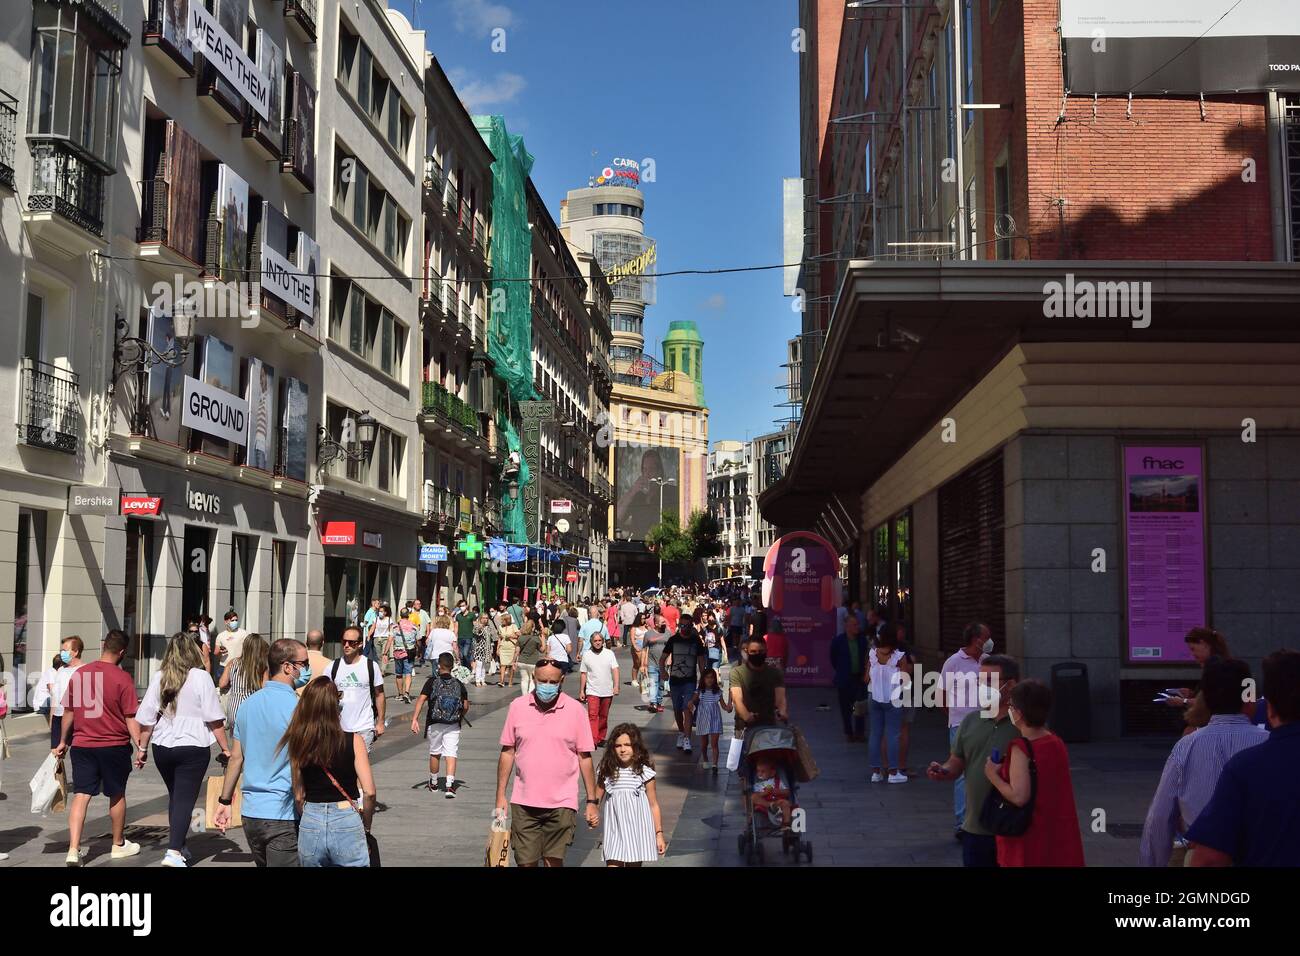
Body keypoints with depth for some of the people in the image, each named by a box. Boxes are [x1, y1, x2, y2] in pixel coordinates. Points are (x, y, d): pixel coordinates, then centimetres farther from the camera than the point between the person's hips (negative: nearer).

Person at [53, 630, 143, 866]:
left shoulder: (79, 673, 2)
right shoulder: (122, 678, -11)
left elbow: (68, 712, 11)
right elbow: (130, 718, -13)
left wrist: (63, 742, 21)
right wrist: (140, 747, -9)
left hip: (82, 745, 3)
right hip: (115, 745, -3)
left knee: (81, 795, 3)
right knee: (117, 795, 13)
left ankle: (74, 849, -9)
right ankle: (119, 845, 27)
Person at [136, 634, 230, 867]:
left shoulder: (158, 677, 3)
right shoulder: (200, 677, -7)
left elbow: (146, 718, 5)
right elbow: (214, 718, -7)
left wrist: (143, 748, 14)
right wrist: (225, 749, -1)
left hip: (162, 748, 4)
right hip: (193, 747, -4)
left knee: (175, 797, 19)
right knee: (185, 799, -3)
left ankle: (178, 847, 28)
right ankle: (174, 852, -13)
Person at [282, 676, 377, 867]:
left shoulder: (298, 744, -2)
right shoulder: (353, 741, -9)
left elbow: (298, 797, 3)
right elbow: (369, 792, -12)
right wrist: (366, 827, 2)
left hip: (310, 825, 3)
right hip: (347, 823, -3)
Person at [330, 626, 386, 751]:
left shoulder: (371, 666, -2)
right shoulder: (333, 667, 3)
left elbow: (379, 694, 4)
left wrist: (380, 722, 2)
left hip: (364, 728, -2)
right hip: (339, 728, 2)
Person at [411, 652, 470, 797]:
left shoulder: (432, 681, -4)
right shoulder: (459, 684, 3)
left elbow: (421, 700, -14)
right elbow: (466, 706, 4)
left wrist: (414, 719, -17)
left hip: (435, 724, 0)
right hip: (453, 725, 0)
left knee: (435, 753, 16)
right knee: (451, 754, -1)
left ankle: (433, 783, 32)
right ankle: (450, 785, -17)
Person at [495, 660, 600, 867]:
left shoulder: (575, 710, -3)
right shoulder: (517, 707, 1)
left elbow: (584, 757, 1)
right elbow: (508, 752, 7)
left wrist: (592, 801, 1)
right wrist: (500, 795, 6)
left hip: (561, 804, -2)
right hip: (524, 803, 2)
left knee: (553, 861, -2)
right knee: (525, 862, 6)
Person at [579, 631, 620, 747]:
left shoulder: (609, 653, 3)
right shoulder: (587, 655, 3)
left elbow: (615, 670, -1)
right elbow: (583, 674, 7)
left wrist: (616, 686, -12)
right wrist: (581, 691, 5)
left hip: (607, 691, 1)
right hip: (592, 691, -1)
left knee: (604, 716, 9)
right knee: (592, 715, -13)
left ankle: (601, 738, 21)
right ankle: (593, 740, -18)